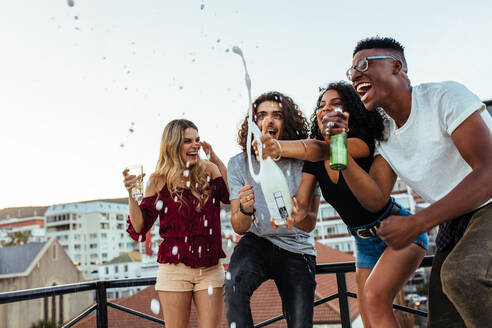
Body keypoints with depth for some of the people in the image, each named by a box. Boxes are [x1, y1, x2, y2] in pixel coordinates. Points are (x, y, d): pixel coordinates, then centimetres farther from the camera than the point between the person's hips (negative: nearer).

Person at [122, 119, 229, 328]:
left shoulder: (208, 170, 4)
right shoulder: (159, 181, 0)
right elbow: (139, 229, -1)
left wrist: (216, 160, -11)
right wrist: (131, 194, -14)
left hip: (210, 269, 1)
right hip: (175, 270, -1)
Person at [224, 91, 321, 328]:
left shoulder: (304, 162, -11)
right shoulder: (239, 164, -7)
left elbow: (309, 224, -15)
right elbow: (239, 228, -8)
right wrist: (245, 209, -32)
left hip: (297, 250, 0)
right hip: (256, 242, 0)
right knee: (234, 286, -30)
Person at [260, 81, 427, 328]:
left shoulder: (364, 141, -22)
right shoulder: (314, 162, -3)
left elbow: (324, 150, -43)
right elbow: (300, 201, -14)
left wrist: (280, 148, -61)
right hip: (365, 243, 7)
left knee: (373, 296, -28)